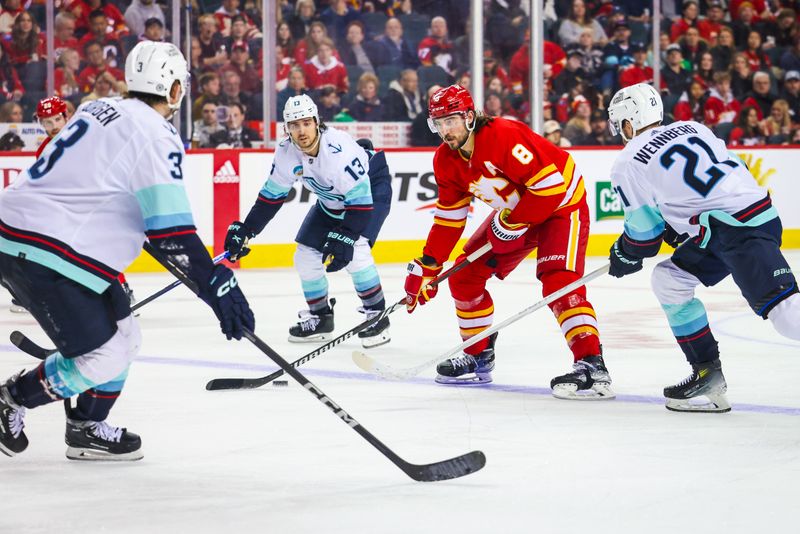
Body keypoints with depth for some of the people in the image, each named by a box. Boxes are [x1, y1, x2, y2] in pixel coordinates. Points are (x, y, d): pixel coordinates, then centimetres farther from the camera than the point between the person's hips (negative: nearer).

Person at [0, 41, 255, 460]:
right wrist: (217, 285, -18)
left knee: (122, 336, 16)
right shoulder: (156, 135, -12)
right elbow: (172, 230, -19)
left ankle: (86, 427, 24)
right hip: (44, 255, -10)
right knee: (104, 357, -5)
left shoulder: (98, 110, 15)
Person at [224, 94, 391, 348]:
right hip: (330, 201, 7)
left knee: (354, 252, -25)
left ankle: (377, 315, -8)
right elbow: (271, 195, -4)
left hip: (370, 191, -7)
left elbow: (360, 201, -34)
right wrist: (245, 230, -7)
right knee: (306, 255, 1)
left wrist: (344, 238, -40)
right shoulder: (287, 153, -16)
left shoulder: (339, 149, -37)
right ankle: (320, 318, 19)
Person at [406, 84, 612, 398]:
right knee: (465, 275, 4)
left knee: (558, 281, -26)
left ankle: (592, 368, -31)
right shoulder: (446, 160, -5)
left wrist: (512, 223, -25)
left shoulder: (504, 137, -31)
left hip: (562, 204, -9)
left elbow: (551, 187, -33)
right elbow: (449, 219, 3)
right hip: (513, 210, 9)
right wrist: (426, 267, -3)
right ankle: (479, 359, 18)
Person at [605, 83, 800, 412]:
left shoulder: (628, 165, 0)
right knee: (669, 279, 17)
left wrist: (624, 257, 27)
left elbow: (644, 231, 5)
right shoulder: (690, 128, 19)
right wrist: (680, 225, 29)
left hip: (744, 232, -9)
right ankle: (707, 373, 18)